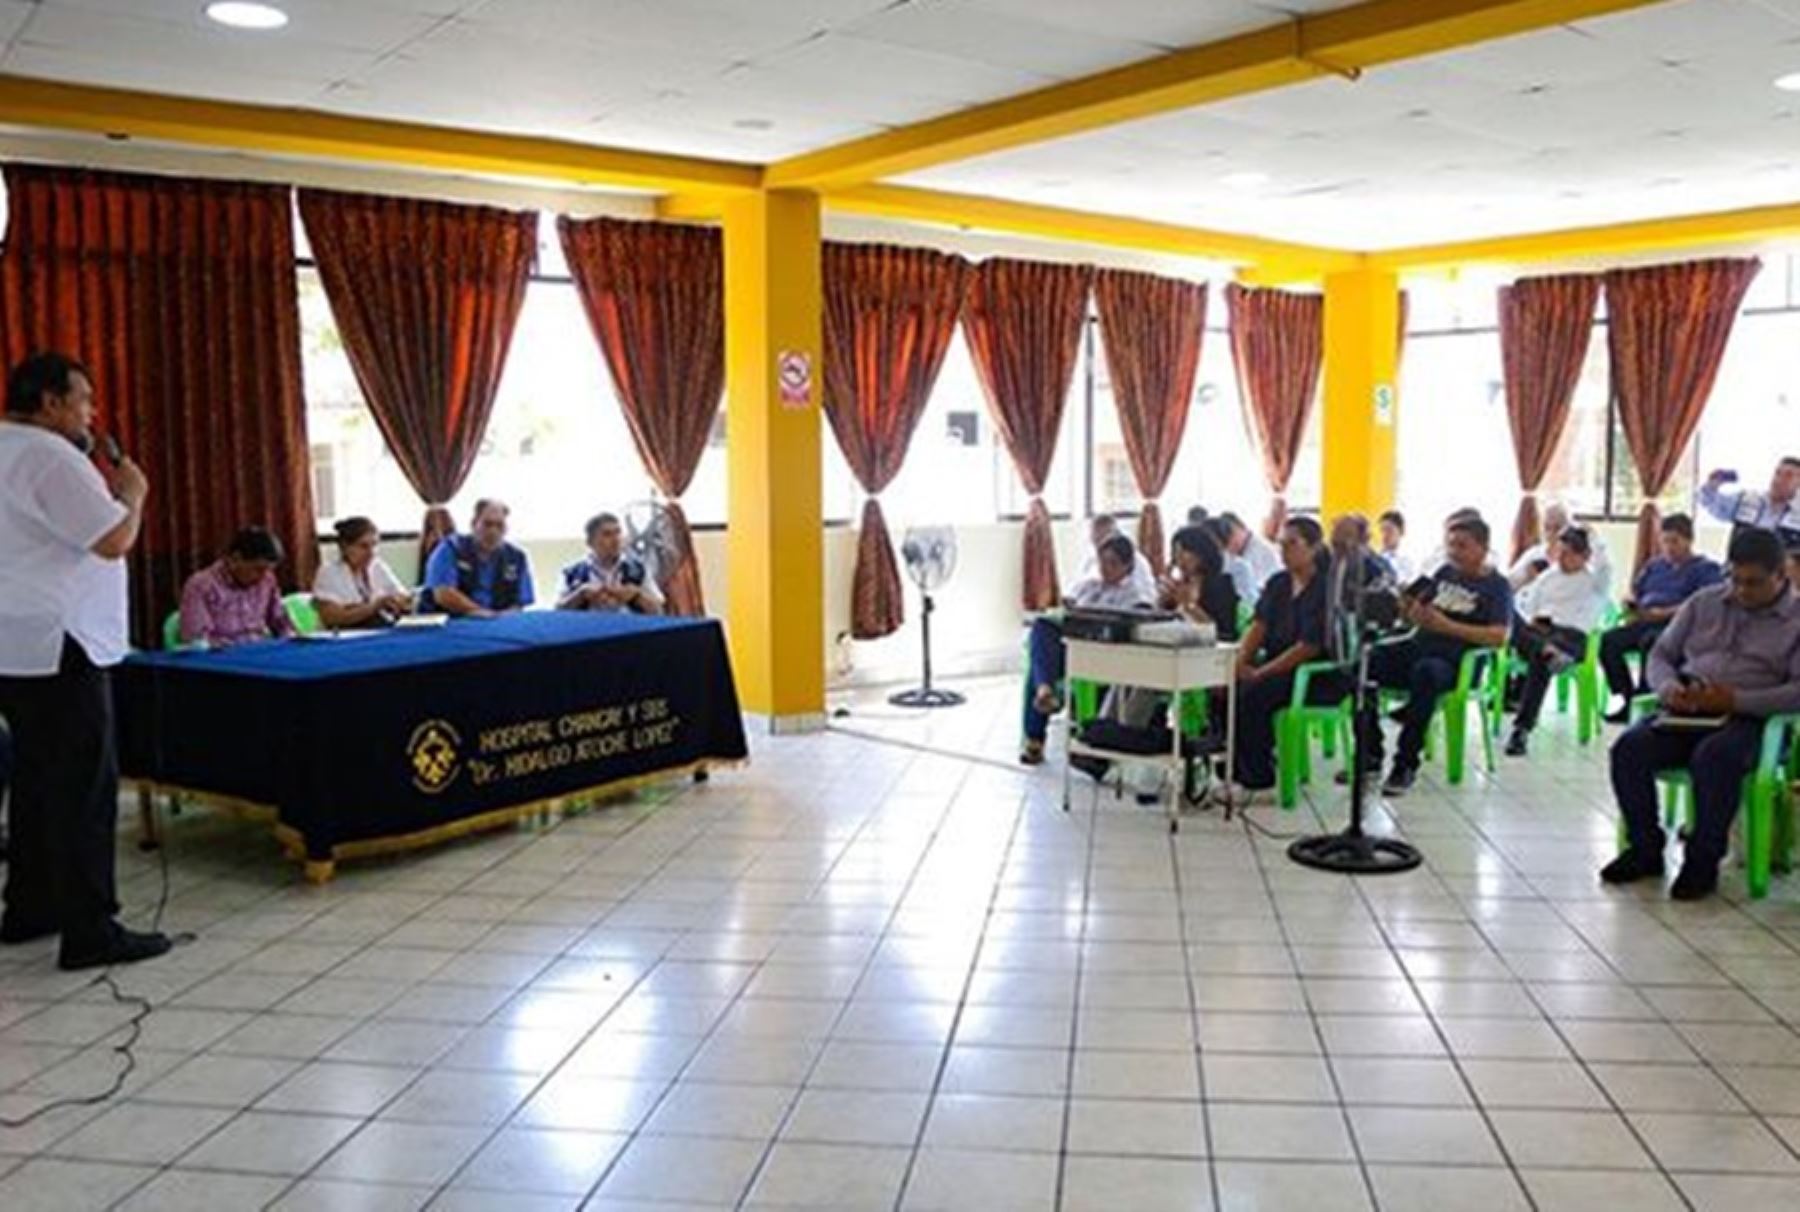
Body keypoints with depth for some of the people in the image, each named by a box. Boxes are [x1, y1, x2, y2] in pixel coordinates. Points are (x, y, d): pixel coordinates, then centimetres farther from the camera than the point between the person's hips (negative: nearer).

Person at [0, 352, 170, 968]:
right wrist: (132, 493, -2)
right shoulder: (50, 458, -15)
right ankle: (90, 931, -4)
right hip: (54, 647, -10)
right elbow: (115, 540, -19)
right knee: (87, 786, -6)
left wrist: (106, 492, 14)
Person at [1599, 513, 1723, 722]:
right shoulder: (1655, 565, 30)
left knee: (1650, 641, -39)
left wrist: (1665, 613, -19)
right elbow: (1634, 591, 32)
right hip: (1644, 622, 6)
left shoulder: (1707, 568, 10)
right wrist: (1631, 601, 5)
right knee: (1609, 640, -25)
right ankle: (1626, 698, -22)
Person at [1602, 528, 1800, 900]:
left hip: (1747, 720, -4)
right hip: (1684, 712, 4)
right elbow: (1661, 654, 18)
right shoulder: (1704, 602, 17)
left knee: (1714, 757, -37)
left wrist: (1736, 699, -21)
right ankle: (1645, 849, -8)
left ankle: (1703, 861, -19)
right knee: (1628, 747, -25)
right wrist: (1668, 687, -6)